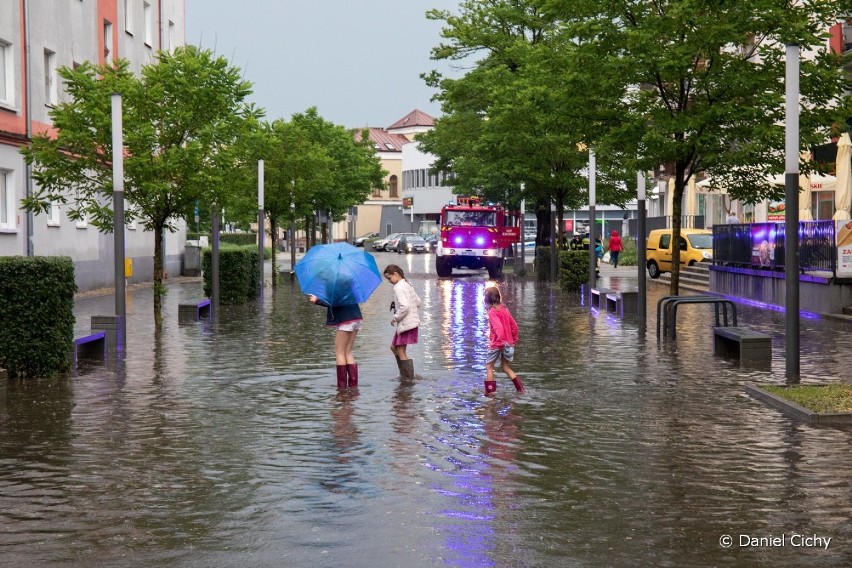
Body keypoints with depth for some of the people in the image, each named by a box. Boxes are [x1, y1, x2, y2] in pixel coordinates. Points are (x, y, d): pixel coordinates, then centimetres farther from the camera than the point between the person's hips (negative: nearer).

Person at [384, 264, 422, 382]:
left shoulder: (398, 288, -16)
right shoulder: (408, 285, 12)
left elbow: (404, 307, -27)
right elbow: (418, 302, 18)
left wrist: (395, 318, -13)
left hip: (406, 323, -10)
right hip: (412, 321, 10)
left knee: (401, 352, -2)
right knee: (394, 347, 19)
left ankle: (408, 377, 4)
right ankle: (404, 374, 23)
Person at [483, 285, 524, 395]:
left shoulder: (492, 312, -15)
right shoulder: (504, 309, 8)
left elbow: (499, 327, -27)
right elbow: (514, 325, 11)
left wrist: (500, 342, -23)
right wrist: (514, 340, 19)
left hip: (497, 344, -7)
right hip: (509, 343, 7)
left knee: (489, 367, 8)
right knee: (505, 367, 19)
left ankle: (490, 391, 6)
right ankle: (520, 388, 10)